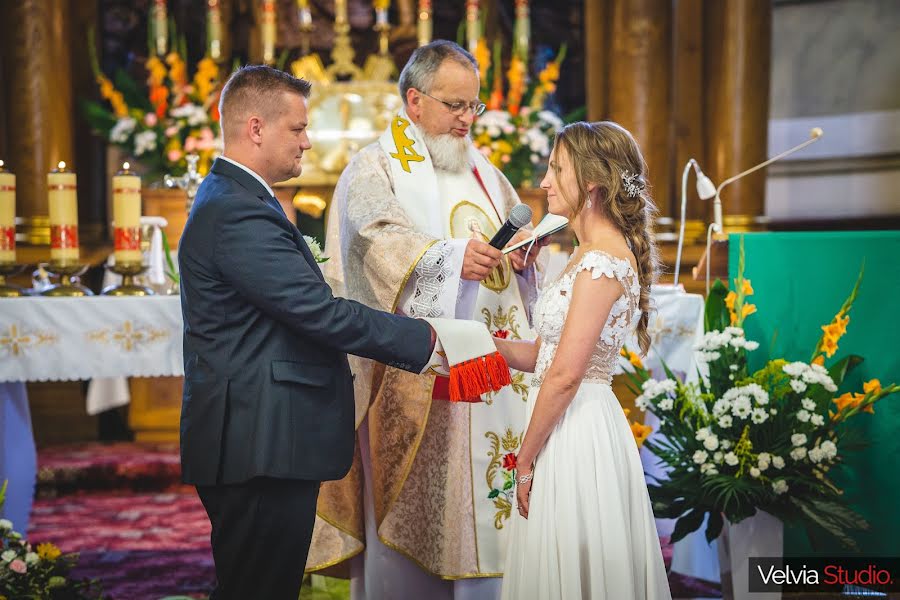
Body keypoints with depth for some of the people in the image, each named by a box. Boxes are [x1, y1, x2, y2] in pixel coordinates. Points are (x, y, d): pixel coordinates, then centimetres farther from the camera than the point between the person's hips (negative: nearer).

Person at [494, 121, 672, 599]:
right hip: (572, 430, 9)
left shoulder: (603, 262, -17)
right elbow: (545, 354, 12)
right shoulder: (594, 255, 14)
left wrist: (525, 461, -14)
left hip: (575, 434, -9)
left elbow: (564, 375, -20)